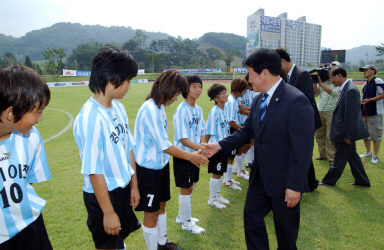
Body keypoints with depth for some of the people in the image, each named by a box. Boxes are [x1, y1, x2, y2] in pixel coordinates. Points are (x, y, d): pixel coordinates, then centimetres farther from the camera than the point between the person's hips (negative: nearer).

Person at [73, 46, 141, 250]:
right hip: (103, 194, -7)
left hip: (123, 188, 7)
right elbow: (94, 171, -23)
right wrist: (108, 212, -17)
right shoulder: (90, 118, -26)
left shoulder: (118, 108, 0)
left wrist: (134, 185, 11)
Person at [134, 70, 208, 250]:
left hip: (160, 164, 10)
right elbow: (164, 146, -23)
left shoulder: (159, 107, 5)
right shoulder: (150, 109, -25)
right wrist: (190, 156, -13)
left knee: (160, 206, 23)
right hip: (148, 169, -10)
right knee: (151, 213, 8)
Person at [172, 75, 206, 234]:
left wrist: (202, 148, -8)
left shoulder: (198, 109, 5)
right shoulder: (181, 110, -18)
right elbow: (182, 138, -22)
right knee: (186, 189, 5)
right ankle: (186, 223, 24)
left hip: (194, 154, 8)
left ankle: (182, 216, 38)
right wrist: (200, 148, -26)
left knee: (190, 187, 19)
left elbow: (202, 132, 9)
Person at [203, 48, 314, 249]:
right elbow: (247, 130, 11)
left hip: (283, 181, -7)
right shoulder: (259, 99, 3)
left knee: (285, 228, 15)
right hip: (260, 176, 8)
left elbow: (302, 149, -23)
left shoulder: (296, 101, -23)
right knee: (251, 216, 19)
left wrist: (294, 186, -20)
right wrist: (220, 145, 2)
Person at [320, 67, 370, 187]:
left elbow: (351, 115, -23)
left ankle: (329, 180, 17)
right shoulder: (345, 88, 10)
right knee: (352, 156, 19)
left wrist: (347, 135, -20)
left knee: (339, 160, 5)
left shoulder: (351, 90, -21)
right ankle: (362, 180, 30)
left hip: (346, 132, -10)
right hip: (346, 132, 10)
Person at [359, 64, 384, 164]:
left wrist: (369, 100, -18)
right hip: (364, 113, 8)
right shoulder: (365, 85, 16)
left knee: (375, 135, -3)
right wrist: (361, 102, 4)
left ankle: (375, 156, 7)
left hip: (375, 114, -8)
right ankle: (368, 152, 32)